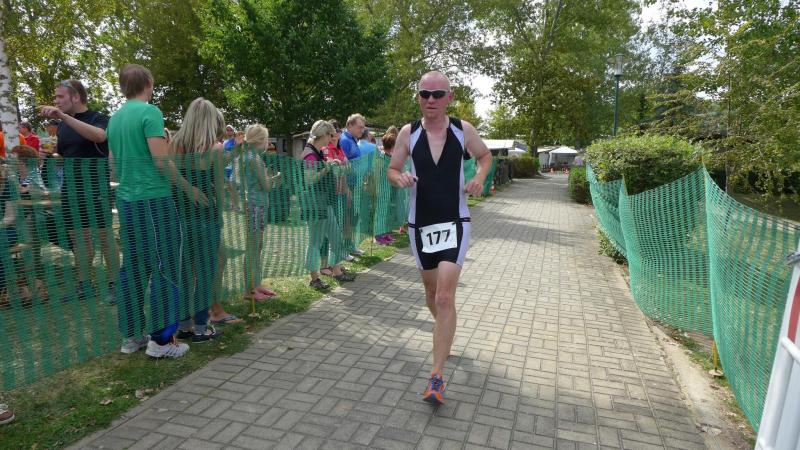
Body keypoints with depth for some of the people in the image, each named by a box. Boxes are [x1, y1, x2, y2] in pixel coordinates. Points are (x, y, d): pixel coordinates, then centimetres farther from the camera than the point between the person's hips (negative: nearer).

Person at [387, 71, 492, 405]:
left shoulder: (464, 130, -3)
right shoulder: (408, 133, -2)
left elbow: (485, 155, 16)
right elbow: (392, 169, 8)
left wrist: (480, 177, -5)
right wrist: (399, 178, -16)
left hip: (454, 223, -2)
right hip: (420, 224, 3)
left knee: (445, 297, -13)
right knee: (431, 293, 17)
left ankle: (436, 377, -5)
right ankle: (445, 334, 49)